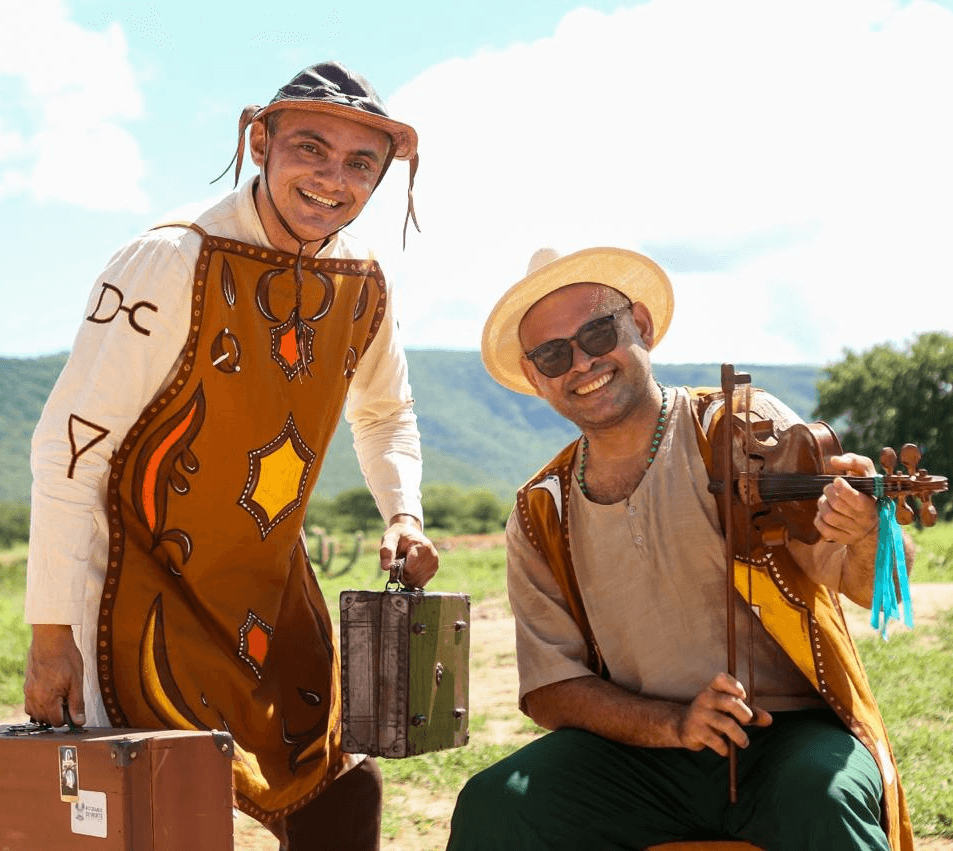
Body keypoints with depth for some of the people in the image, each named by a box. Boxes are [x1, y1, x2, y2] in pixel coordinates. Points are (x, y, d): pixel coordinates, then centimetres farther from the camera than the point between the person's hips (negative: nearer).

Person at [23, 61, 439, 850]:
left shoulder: (360, 283, 0)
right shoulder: (173, 263, -21)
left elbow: (384, 412, 20)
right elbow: (71, 446, -20)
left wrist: (404, 514, 2)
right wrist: (52, 631, -19)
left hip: (276, 594, 7)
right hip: (153, 594, -6)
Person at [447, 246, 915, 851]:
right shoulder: (541, 518, 7)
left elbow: (869, 583, -14)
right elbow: (550, 689, 6)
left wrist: (867, 534, -40)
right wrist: (674, 724, -13)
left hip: (791, 733, -2)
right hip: (641, 751, 3)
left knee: (823, 801, -35)